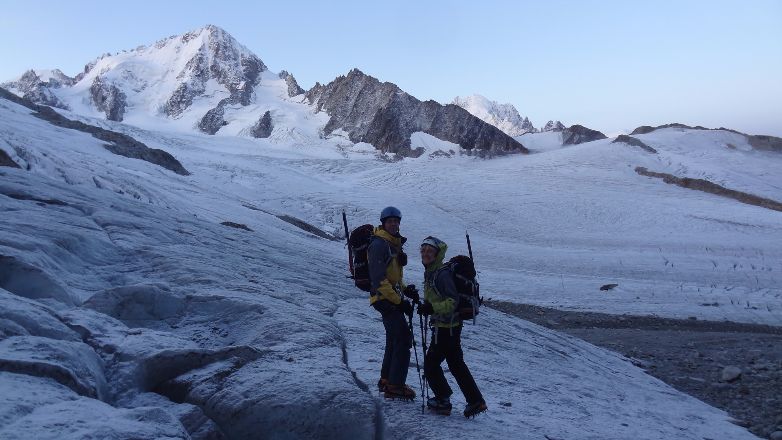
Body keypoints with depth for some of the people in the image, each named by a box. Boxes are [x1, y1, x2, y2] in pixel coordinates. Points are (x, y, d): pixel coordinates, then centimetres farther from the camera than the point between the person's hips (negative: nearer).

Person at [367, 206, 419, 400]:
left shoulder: (394, 244, 15)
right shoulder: (379, 244, -15)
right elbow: (379, 278, -22)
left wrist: (405, 289, 8)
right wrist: (399, 301, -21)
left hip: (392, 298, 10)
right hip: (384, 299, -10)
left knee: (395, 339, 17)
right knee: (404, 337, -11)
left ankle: (387, 380, 30)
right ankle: (395, 386, -5)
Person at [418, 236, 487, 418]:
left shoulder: (442, 274, -21)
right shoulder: (430, 272, 9)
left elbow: (453, 301, -26)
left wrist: (432, 307, -33)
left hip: (446, 327, -10)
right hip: (447, 326, 10)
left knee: (431, 363, 4)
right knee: (456, 364, 17)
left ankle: (443, 401, 19)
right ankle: (476, 401, 25)